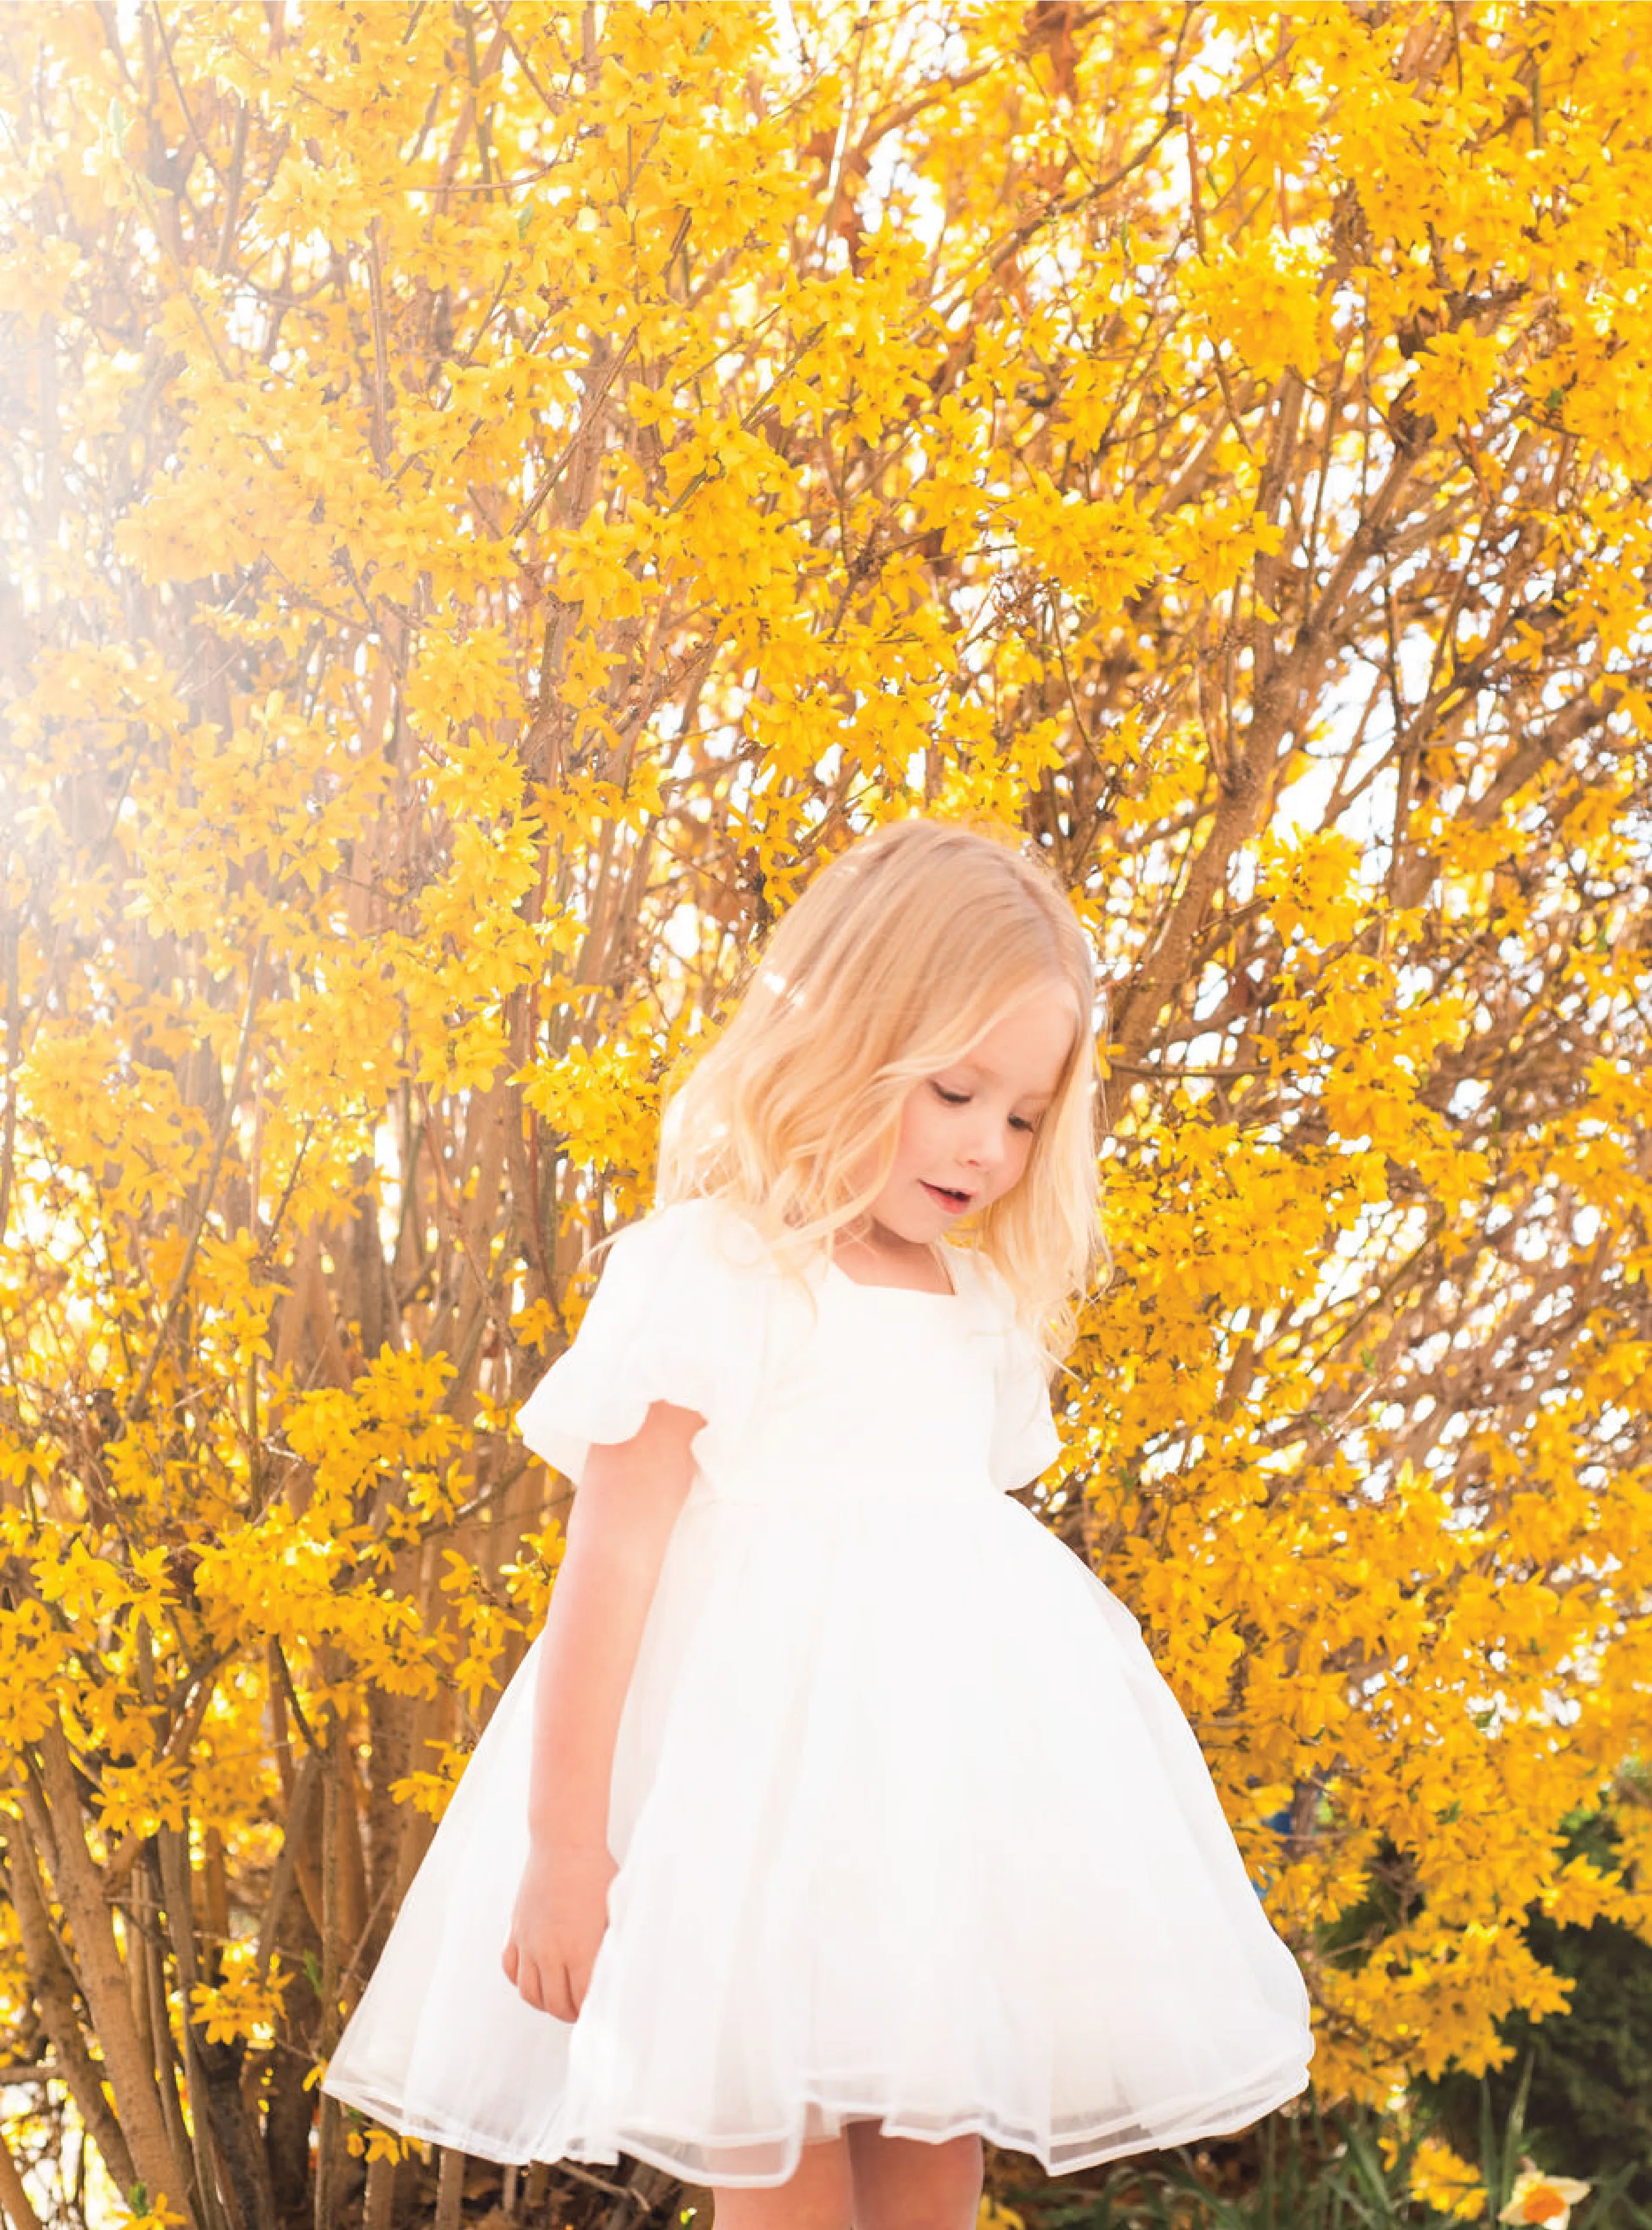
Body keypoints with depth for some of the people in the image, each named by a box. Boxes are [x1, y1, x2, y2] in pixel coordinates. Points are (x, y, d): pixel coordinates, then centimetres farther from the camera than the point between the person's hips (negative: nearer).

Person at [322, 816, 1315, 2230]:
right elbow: (612, 1557, -12)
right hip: (769, 1759, -7)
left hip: (956, 1765, 7)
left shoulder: (987, 1309, 14)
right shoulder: (710, 1275, -8)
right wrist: (562, 1840, -15)